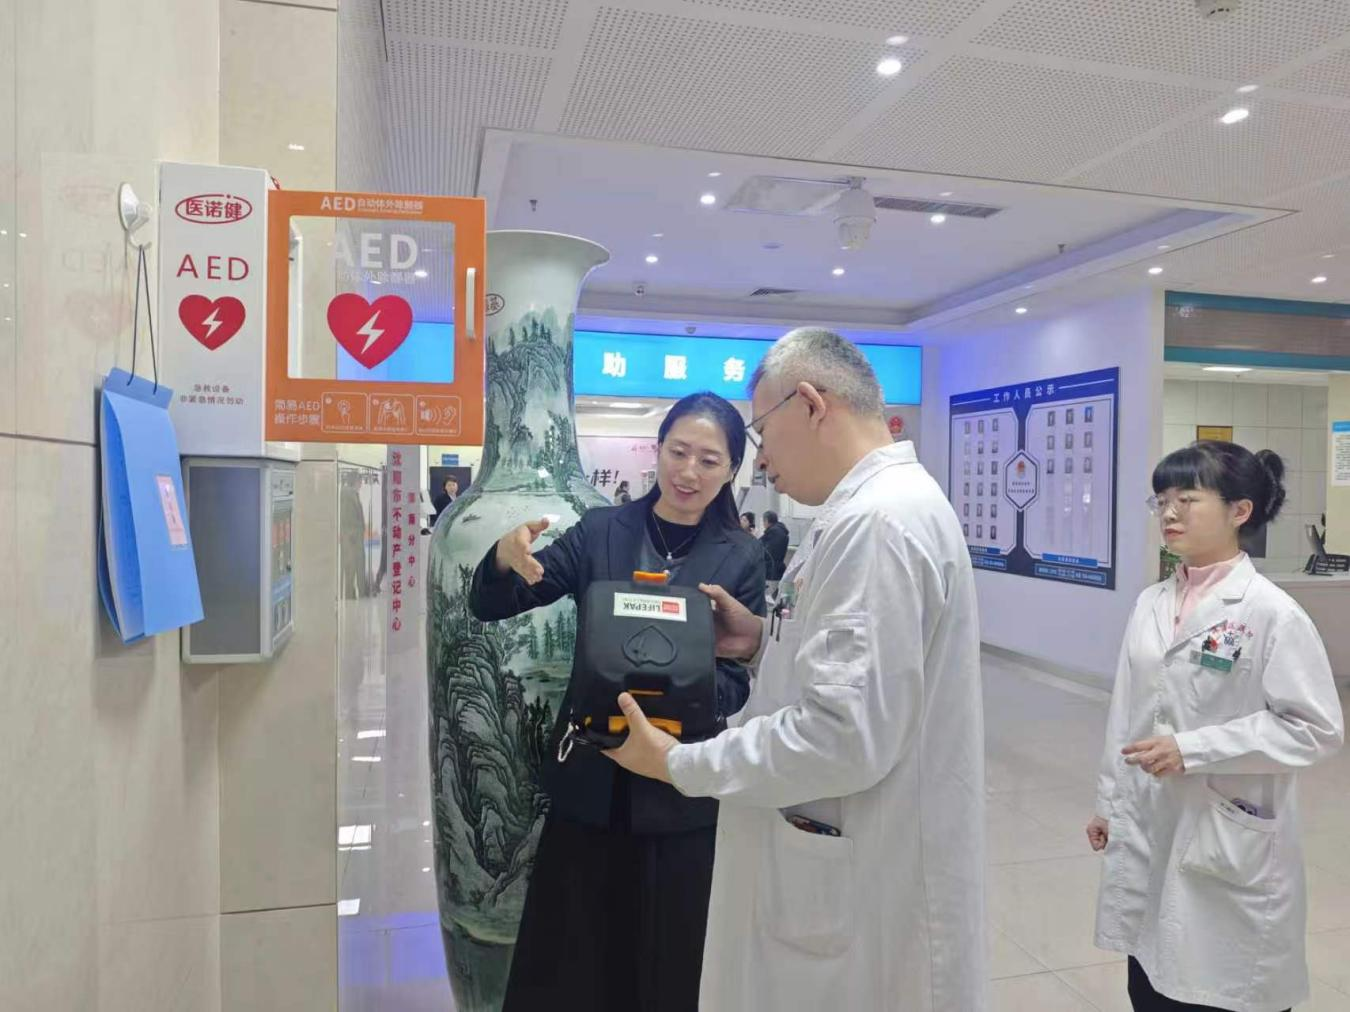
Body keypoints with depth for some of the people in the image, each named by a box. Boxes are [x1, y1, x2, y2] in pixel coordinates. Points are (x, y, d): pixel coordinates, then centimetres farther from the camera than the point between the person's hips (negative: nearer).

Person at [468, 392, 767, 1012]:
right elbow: (491, 607, -4)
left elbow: (736, 680, -5)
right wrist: (506, 558, -26)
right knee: (563, 957, 11)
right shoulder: (601, 530, 0)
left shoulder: (741, 558, -1)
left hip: (679, 790, 0)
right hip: (589, 779, 1)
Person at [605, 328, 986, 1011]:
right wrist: (768, 640, 5)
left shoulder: (876, 521, -24)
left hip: (866, 886, -10)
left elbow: (845, 738, -29)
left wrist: (679, 763, -18)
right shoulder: (877, 506, 9)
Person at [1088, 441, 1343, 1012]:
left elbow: (1316, 727, -14)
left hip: (1230, 841, -5)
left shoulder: (1271, 613, -13)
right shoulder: (1151, 604, 5)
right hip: (1147, 831, 5)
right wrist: (1109, 802, 13)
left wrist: (1193, 749, -20)